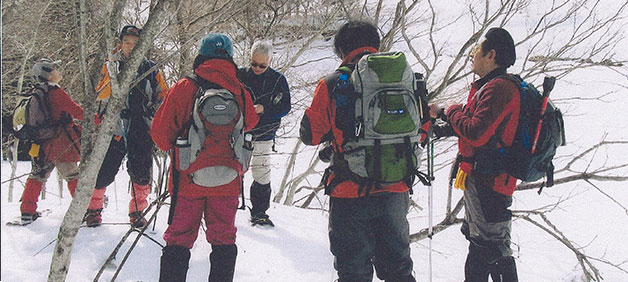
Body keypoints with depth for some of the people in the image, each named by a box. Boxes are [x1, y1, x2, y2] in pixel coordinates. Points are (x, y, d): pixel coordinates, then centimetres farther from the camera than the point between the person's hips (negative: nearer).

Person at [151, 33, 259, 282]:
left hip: (188, 180, -2)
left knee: (179, 238, 10)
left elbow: (160, 132, -7)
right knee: (223, 238, 15)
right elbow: (251, 124, 15)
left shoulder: (184, 88, -11)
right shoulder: (241, 92, -4)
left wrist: (172, 146, 13)